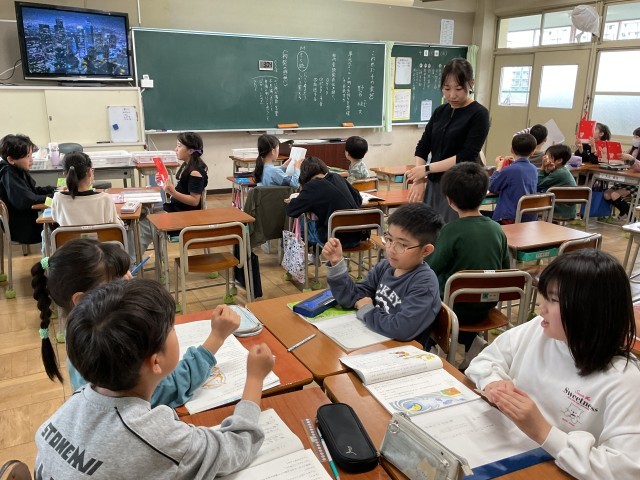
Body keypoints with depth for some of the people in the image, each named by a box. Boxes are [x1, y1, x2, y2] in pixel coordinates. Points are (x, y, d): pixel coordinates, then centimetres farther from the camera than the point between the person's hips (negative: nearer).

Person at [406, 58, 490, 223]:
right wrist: (419, 180, -7)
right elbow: (422, 148, 8)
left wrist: (427, 169, -15)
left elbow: (466, 156, -14)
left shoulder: (478, 114, -6)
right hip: (434, 186, 5)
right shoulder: (440, 112, 11)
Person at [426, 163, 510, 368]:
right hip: (488, 306, 5)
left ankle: (470, 341, 11)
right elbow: (506, 269, 4)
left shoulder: (452, 230, -21)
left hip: (458, 309, -5)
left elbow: (431, 269, -16)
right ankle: (472, 341, 12)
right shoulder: (496, 228, -4)